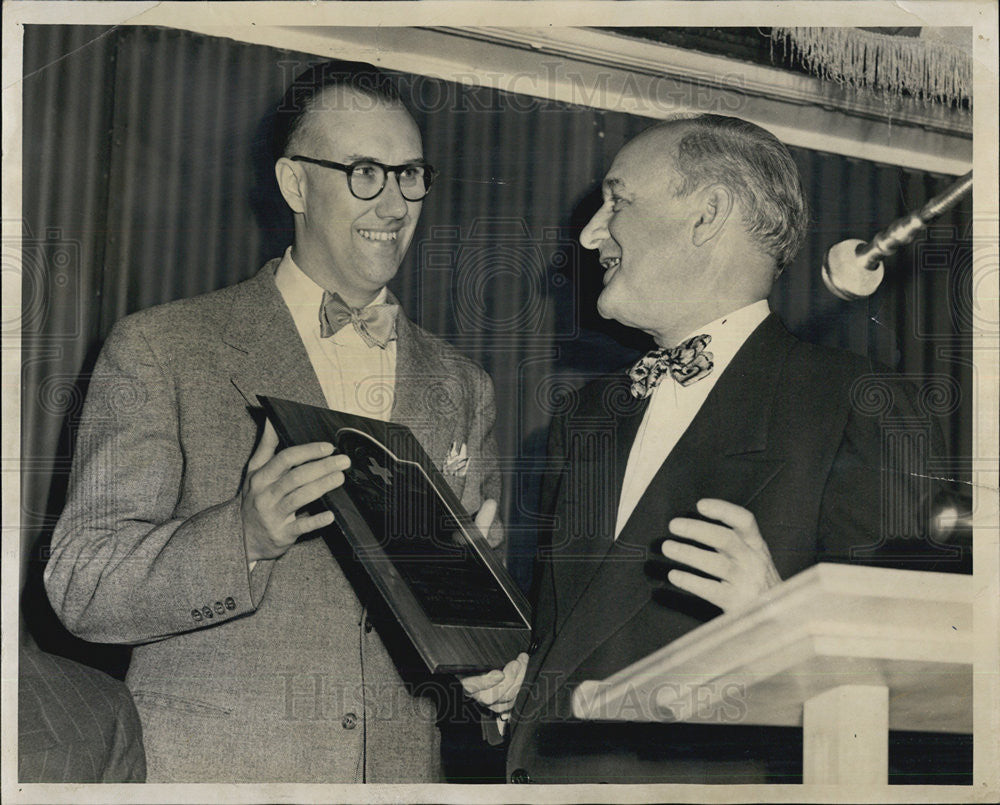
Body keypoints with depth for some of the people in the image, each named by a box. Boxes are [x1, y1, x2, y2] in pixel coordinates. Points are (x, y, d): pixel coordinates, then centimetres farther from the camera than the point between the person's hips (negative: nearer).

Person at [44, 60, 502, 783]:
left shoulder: (461, 387, 10)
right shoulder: (159, 350, -3)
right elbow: (80, 586, -9)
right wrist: (243, 535, -25)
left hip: (405, 773, 3)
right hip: (207, 774, -3)